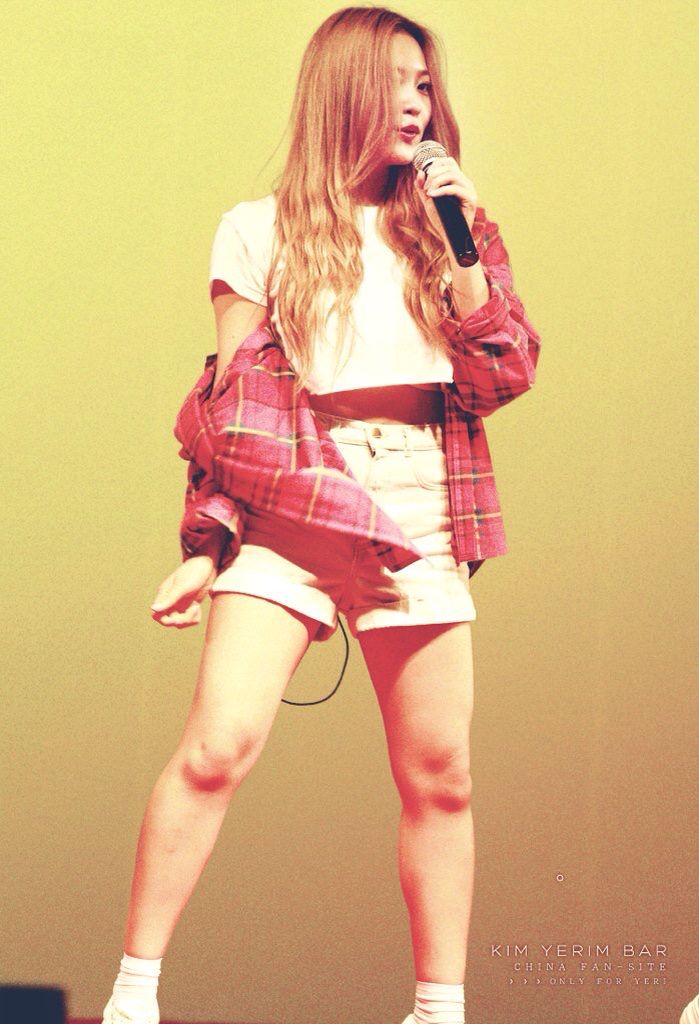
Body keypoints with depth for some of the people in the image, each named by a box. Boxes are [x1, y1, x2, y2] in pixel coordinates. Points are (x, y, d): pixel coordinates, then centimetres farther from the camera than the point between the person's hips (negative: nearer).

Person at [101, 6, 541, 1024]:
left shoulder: (450, 230, 14)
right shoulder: (262, 231, 7)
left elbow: (503, 377, 5)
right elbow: (227, 405, 5)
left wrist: (463, 248, -4)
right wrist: (204, 544, -1)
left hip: (421, 519, 3)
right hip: (288, 509, -3)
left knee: (440, 777, 3)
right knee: (218, 747, -16)